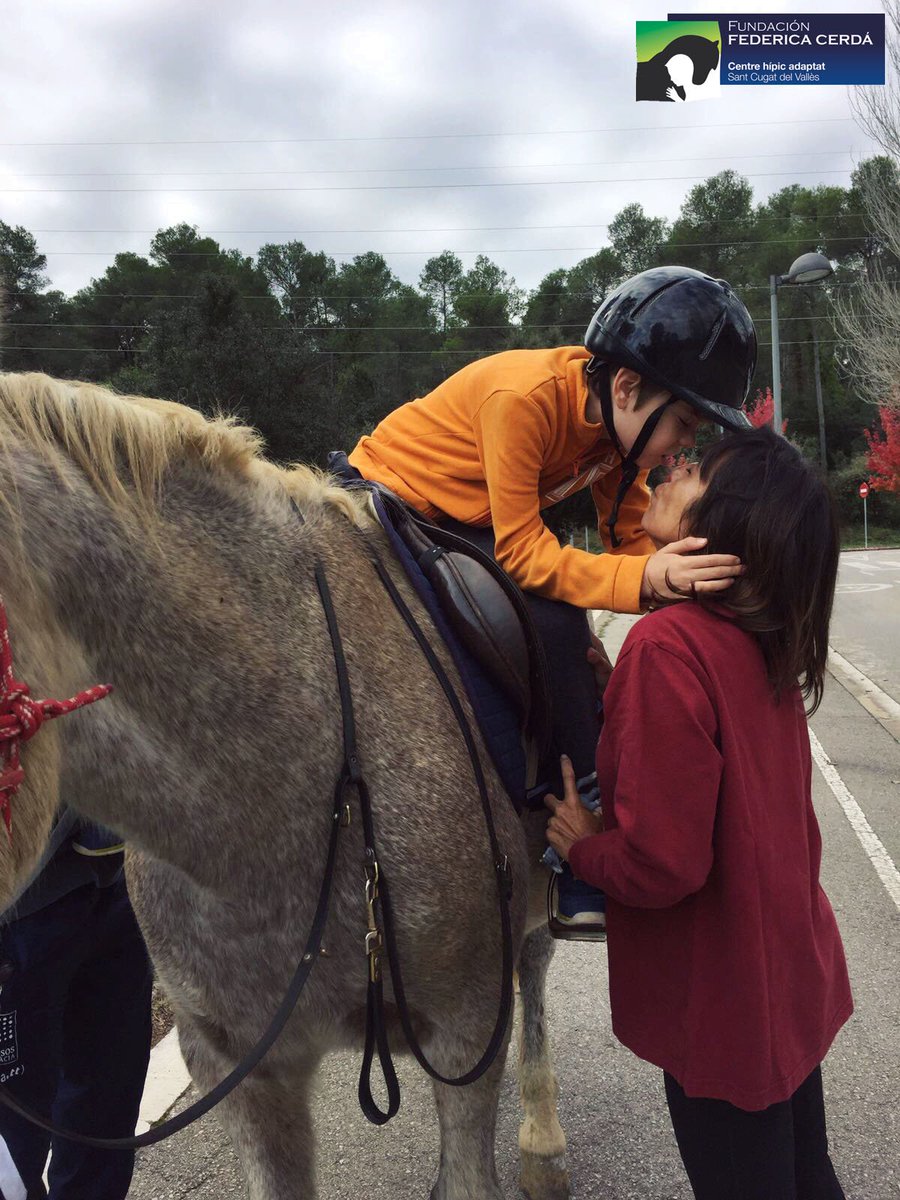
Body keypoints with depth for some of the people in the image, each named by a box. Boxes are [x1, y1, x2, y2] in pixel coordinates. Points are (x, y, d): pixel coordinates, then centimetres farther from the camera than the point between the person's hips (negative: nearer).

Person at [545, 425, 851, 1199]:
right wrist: (617, 696, 3)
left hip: (722, 1000, -7)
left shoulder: (669, 645, -28)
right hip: (794, 976, 7)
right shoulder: (768, 641, -2)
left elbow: (661, 863, -30)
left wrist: (584, 846, -10)